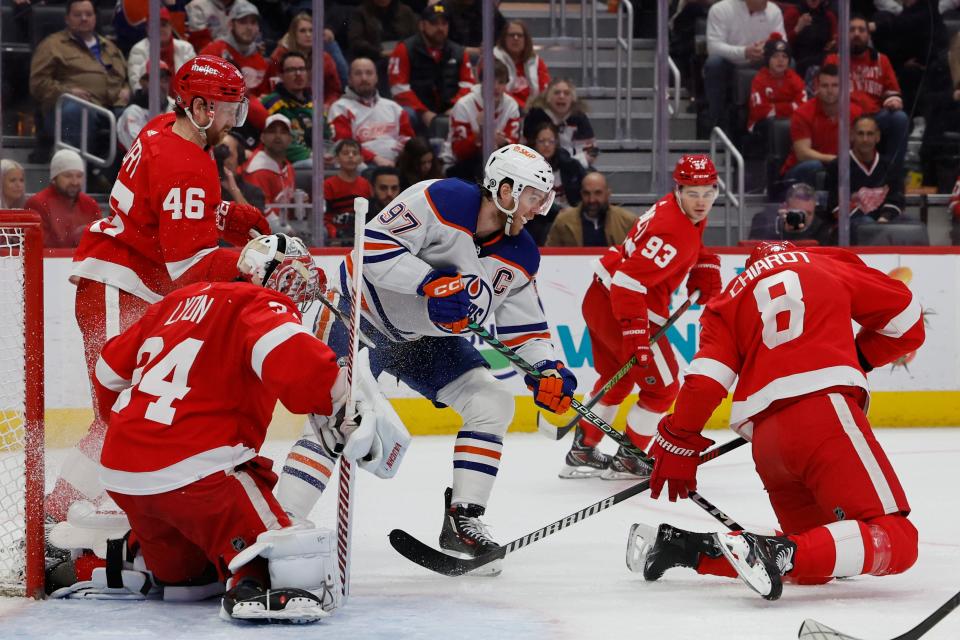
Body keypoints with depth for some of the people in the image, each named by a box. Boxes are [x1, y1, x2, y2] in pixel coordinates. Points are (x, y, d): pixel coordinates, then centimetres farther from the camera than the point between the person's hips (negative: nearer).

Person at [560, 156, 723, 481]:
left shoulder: (680, 210, 4)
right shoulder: (674, 232, -26)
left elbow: (692, 249, 27)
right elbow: (629, 282, -32)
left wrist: (706, 276, 11)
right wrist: (636, 333, -34)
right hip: (620, 309, -10)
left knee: (616, 379, 26)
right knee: (662, 388, 2)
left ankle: (582, 453, 35)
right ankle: (627, 460, 12)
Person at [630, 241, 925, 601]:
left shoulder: (732, 297, 25)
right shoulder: (829, 264, 20)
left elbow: (708, 374, 11)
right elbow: (904, 319, 20)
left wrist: (678, 444, 16)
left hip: (766, 439, 5)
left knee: (814, 564, 17)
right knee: (895, 541, -12)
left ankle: (683, 546, 8)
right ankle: (780, 555, -33)